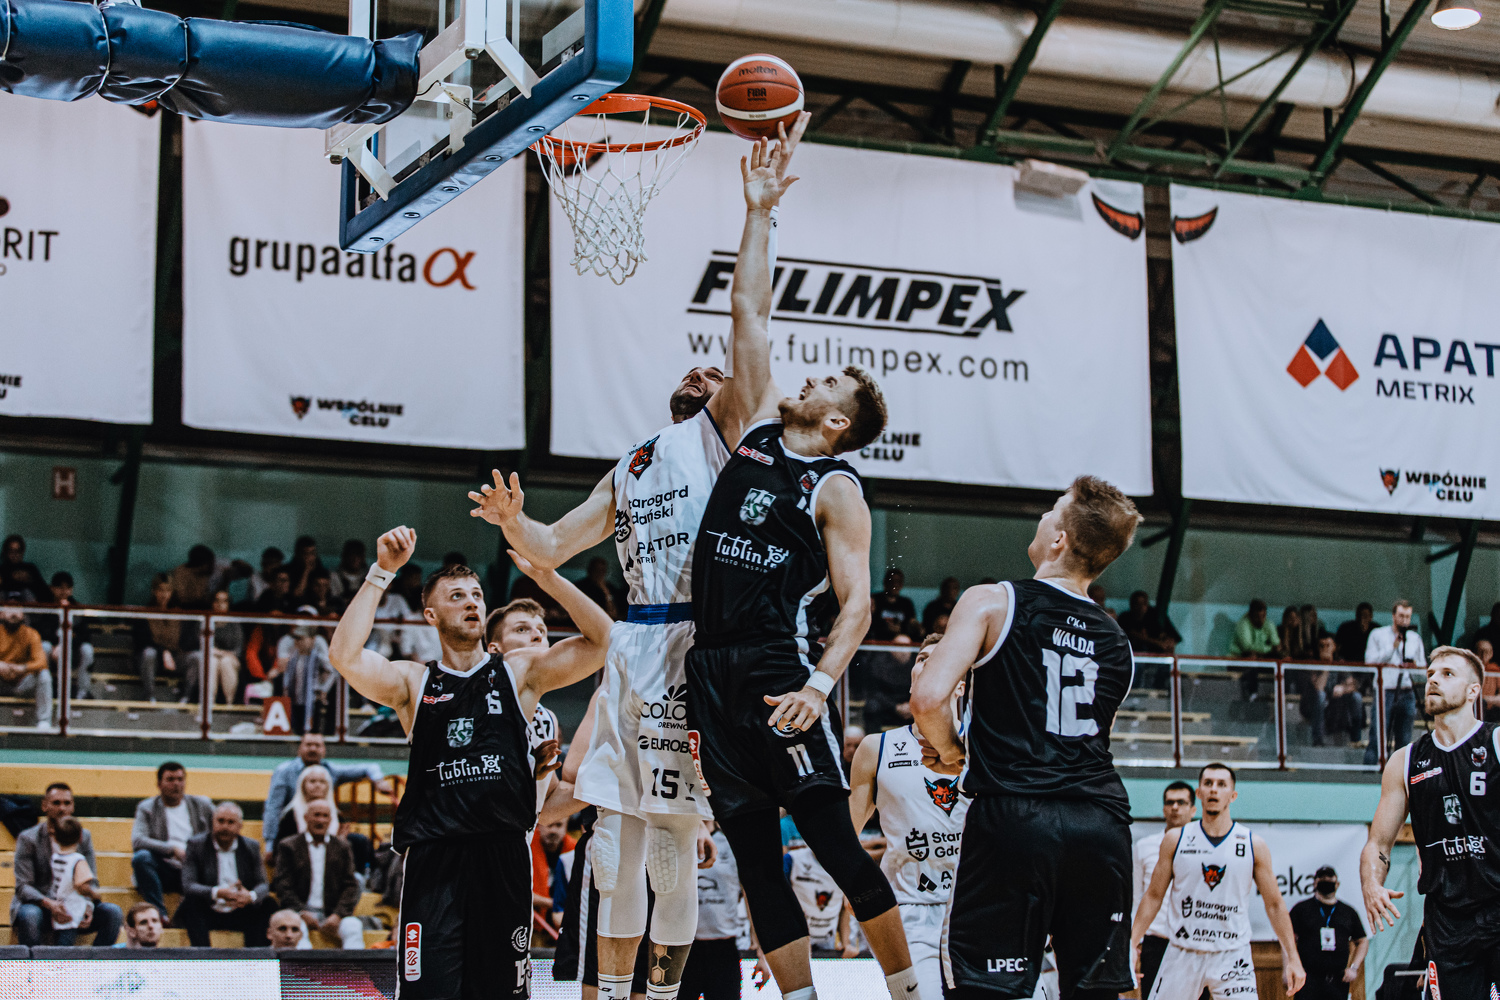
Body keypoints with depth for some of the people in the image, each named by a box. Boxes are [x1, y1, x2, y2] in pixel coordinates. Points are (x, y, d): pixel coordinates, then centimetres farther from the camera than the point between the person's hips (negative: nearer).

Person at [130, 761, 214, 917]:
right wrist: (173, 850, -18)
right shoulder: (147, 808, 7)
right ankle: (159, 913, -30)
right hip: (165, 872, -1)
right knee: (141, 857, -32)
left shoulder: (202, 805, 15)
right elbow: (137, 841, -9)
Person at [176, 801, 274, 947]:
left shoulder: (251, 847, 7)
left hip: (240, 915, 2)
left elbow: (263, 884, 1)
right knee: (191, 901, -32)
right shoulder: (196, 844, -2)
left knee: (269, 904, -21)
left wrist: (251, 896, -26)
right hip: (207, 914, -2)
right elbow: (188, 886, -13)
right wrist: (217, 893, -33)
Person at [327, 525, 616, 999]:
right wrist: (382, 572, -8)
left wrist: (544, 574, -6)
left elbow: (602, 640, 1)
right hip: (435, 858, -1)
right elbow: (345, 656, -7)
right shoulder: (413, 681, 11)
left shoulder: (519, 671, 13)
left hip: (504, 855, 1)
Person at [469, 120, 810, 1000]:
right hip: (633, 646, 7)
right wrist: (513, 522, 2)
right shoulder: (630, 469, 25)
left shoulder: (722, 435, 6)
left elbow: (750, 313, -4)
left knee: (672, 837, -5)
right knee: (616, 838, 8)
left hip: (694, 647, -7)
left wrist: (759, 212, -4)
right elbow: (553, 551, 23)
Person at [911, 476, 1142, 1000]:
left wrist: (951, 751, 7)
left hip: (1014, 816, -5)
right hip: (1102, 821, 5)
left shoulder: (992, 602, -1)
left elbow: (927, 699, -13)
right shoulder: (1117, 641, 17)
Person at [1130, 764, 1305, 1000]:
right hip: (1183, 952, 1)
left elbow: (1274, 904, 6)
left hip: (1232, 956, -1)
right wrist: (1131, 942, 1)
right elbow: (1153, 896, 8)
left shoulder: (1254, 845, 2)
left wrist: (1293, 958, 2)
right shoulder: (1175, 840, 3)